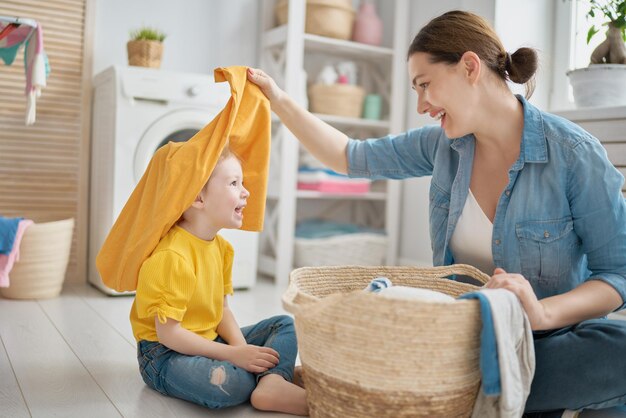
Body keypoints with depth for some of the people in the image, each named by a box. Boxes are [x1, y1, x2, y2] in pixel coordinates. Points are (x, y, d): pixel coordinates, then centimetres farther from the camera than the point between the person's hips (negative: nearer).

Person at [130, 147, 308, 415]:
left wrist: (241, 347, -12)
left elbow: (221, 309, 7)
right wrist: (233, 355, -23)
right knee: (225, 382, -40)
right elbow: (168, 333, -24)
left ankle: (272, 385, -24)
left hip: (209, 342, 9)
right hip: (166, 353, -9)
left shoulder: (220, 246, 3)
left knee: (285, 325, 4)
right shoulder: (172, 256, -25)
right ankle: (274, 373, -11)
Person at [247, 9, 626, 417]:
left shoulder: (574, 154, -16)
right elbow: (350, 156, 8)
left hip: (552, 339, -3)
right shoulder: (442, 144, -1)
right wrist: (278, 100, 3)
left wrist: (544, 311, -32)